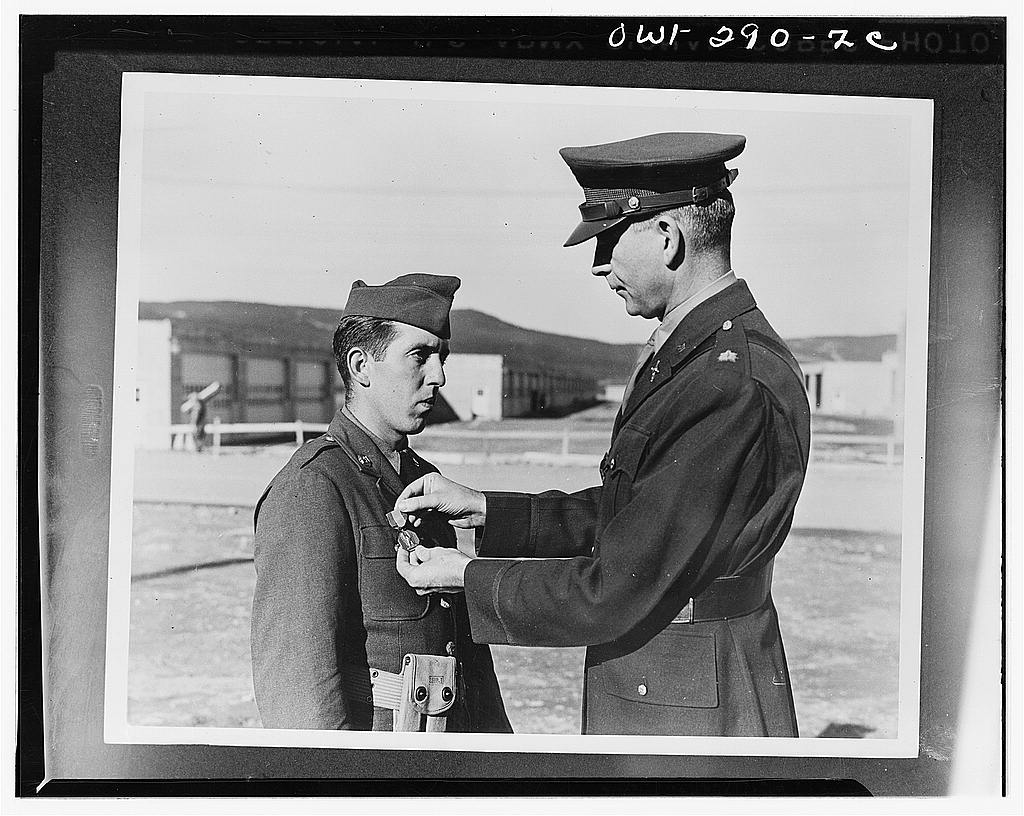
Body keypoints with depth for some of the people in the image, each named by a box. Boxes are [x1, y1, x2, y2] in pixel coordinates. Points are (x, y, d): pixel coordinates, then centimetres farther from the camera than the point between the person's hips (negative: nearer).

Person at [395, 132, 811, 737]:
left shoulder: (733, 388, -26)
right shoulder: (685, 353, 6)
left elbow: (613, 595, -24)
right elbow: (619, 516, 10)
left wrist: (466, 575, -11)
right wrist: (483, 510, 4)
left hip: (693, 721, -8)